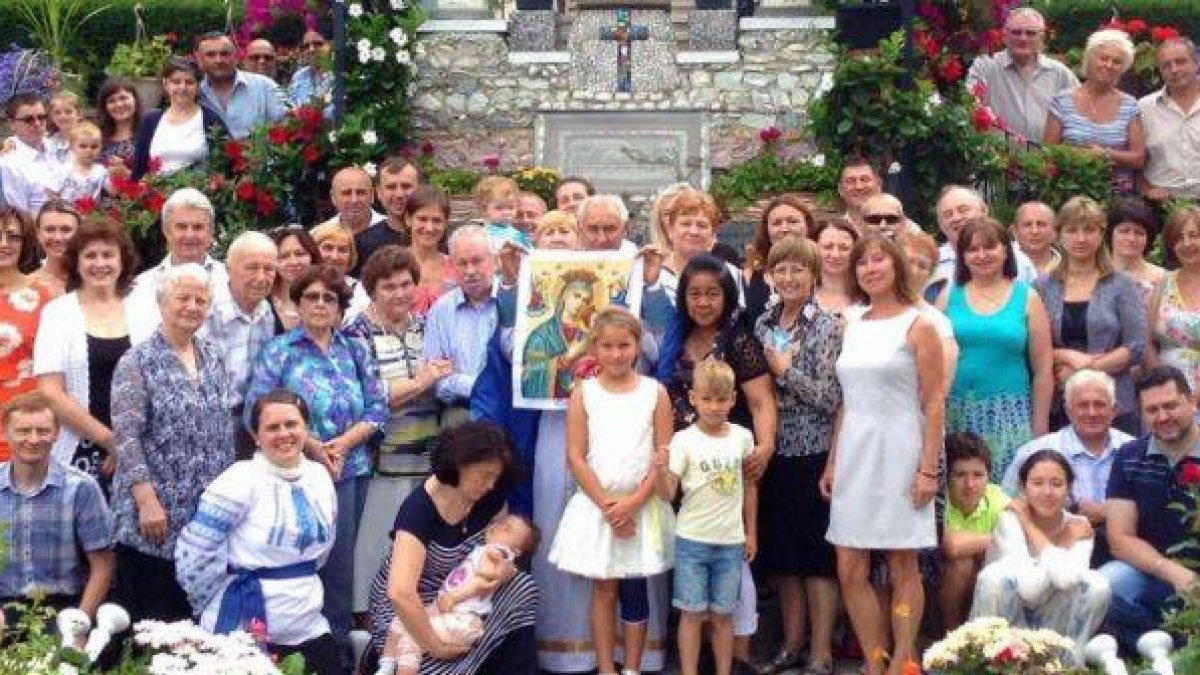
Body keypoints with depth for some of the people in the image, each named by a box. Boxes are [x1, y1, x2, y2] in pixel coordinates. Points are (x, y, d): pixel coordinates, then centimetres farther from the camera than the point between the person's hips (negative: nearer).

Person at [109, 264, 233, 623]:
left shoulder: (212, 358, 12)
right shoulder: (138, 362, -6)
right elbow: (126, 437, -13)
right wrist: (147, 501, -19)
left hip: (209, 513, 5)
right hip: (158, 513, -5)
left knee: (197, 617, 8)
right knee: (150, 621, -3)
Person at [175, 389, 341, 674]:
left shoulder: (319, 476, 5)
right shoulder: (241, 480, -14)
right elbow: (193, 553, -15)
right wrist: (232, 598, -3)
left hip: (307, 625, 6)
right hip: (246, 630, -6)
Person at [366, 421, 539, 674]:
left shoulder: (490, 498, -10)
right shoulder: (419, 509, -30)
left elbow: (506, 554, -1)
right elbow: (400, 592, -39)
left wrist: (500, 575, -25)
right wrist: (437, 647, -33)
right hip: (408, 608, -6)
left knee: (521, 589, -15)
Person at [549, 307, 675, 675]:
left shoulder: (655, 392, -1)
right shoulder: (584, 393, -1)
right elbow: (576, 457, -4)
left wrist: (633, 502, -13)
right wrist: (607, 504, -11)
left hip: (641, 504, 0)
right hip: (598, 504, 0)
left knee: (635, 591, 4)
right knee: (604, 589, 6)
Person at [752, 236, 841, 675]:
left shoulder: (826, 327, -6)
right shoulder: (762, 324, 9)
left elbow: (830, 398, -13)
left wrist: (786, 369, -12)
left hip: (813, 453, -5)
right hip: (775, 452, 5)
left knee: (816, 553, -1)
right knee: (780, 552, 11)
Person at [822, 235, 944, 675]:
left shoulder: (917, 326, -3)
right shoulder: (854, 328, 13)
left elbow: (934, 403, -7)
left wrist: (928, 469, -13)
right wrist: (833, 462, 13)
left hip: (898, 452, -6)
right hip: (855, 455, 6)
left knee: (902, 568, 2)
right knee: (849, 570, 3)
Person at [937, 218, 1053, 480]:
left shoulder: (1027, 298, 5)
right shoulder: (948, 296, 9)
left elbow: (1043, 369, 5)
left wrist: (1040, 428, 2)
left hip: (1010, 416, -1)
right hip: (955, 413, 1)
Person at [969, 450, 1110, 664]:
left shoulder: (1079, 528, -6)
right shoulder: (1011, 519, -15)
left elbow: (1067, 579, -31)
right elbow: (1029, 588, -30)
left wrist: (1030, 526, -21)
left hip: (1053, 626, 3)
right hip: (1003, 626, -3)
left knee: (1097, 585, -21)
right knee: (996, 575, -31)